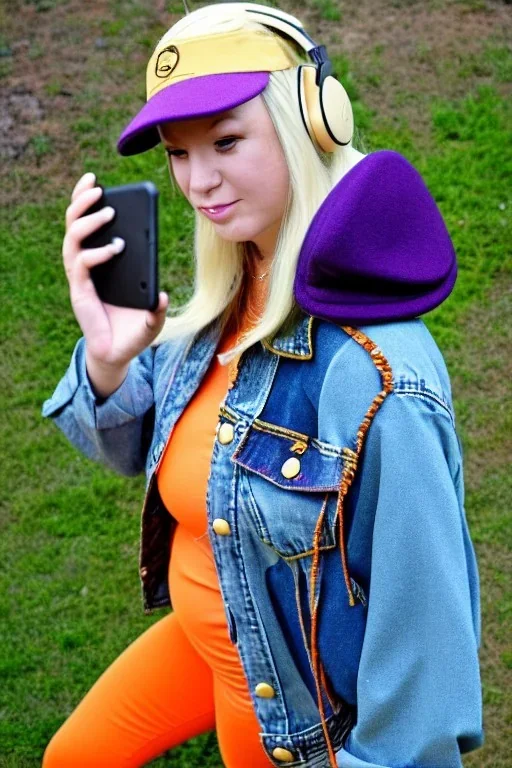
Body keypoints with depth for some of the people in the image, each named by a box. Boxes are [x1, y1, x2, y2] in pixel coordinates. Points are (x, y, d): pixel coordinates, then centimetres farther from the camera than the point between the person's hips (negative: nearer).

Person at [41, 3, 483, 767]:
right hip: (202, 638, 6)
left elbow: (421, 614, -27)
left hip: (296, 702, -6)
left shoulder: (376, 376, -36)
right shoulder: (227, 300, -12)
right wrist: (106, 361, -21)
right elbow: (135, 449, 0)